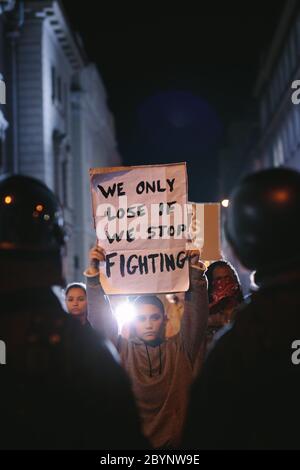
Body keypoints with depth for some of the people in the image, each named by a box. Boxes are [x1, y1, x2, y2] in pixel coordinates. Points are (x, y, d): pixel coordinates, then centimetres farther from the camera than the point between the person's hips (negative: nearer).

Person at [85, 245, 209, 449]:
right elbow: (99, 319, -8)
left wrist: (195, 271, -18)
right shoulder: (123, 350, -1)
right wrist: (94, 273, -17)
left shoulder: (180, 349, 0)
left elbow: (197, 314, -8)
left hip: (174, 442, 0)